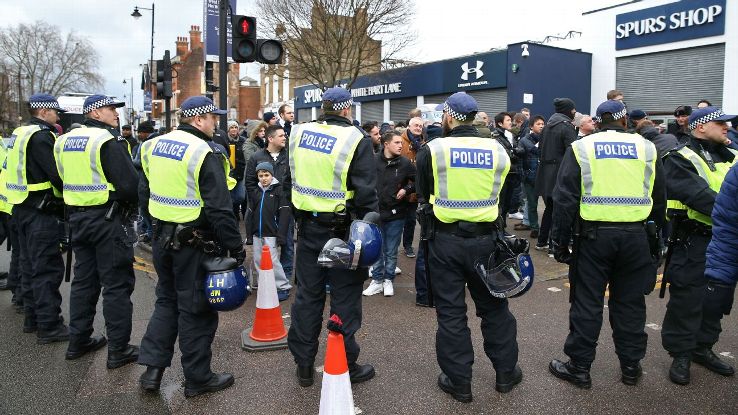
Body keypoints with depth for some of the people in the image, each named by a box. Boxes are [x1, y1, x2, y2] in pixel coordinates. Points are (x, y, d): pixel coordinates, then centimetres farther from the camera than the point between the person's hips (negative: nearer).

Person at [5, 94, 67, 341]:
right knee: (48, 268, -6)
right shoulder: (41, 136, -15)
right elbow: (56, 175, -21)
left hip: (22, 207, 10)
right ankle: (49, 326, -2)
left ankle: (32, 318, 27)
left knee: (30, 264, 16)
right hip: (40, 212, -10)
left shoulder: (19, 134, 16)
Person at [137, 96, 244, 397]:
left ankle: (152, 369, 23)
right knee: (195, 308, 5)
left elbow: (146, 191, 16)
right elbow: (219, 209, -21)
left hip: (163, 238, 7)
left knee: (166, 301, 21)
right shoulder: (205, 154, -17)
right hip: (194, 242, -7)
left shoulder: (155, 146, 7)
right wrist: (236, 247, -14)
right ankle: (198, 378, 18)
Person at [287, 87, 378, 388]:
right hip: (342, 229, -5)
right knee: (345, 298, 7)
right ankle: (345, 367, 18)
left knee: (308, 294, 14)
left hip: (308, 225, 5)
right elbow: (366, 192, -14)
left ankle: (304, 365, 24)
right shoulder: (355, 140, -13)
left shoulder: (299, 133, 3)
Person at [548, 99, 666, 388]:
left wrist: (560, 241, 0)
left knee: (587, 302, 5)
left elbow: (564, 199, -5)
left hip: (594, 234, -2)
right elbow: (660, 200, 13)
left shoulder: (581, 148, 0)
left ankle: (579, 367, 14)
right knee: (629, 302, 14)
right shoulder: (647, 148, 7)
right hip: (635, 235, 3)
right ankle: (631, 367, 26)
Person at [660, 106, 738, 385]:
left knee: (715, 297, 15)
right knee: (686, 299, 0)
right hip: (694, 239, -7)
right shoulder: (681, 159, -8)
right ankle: (680, 354, 14)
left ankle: (703, 347, 31)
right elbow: (698, 196, -22)